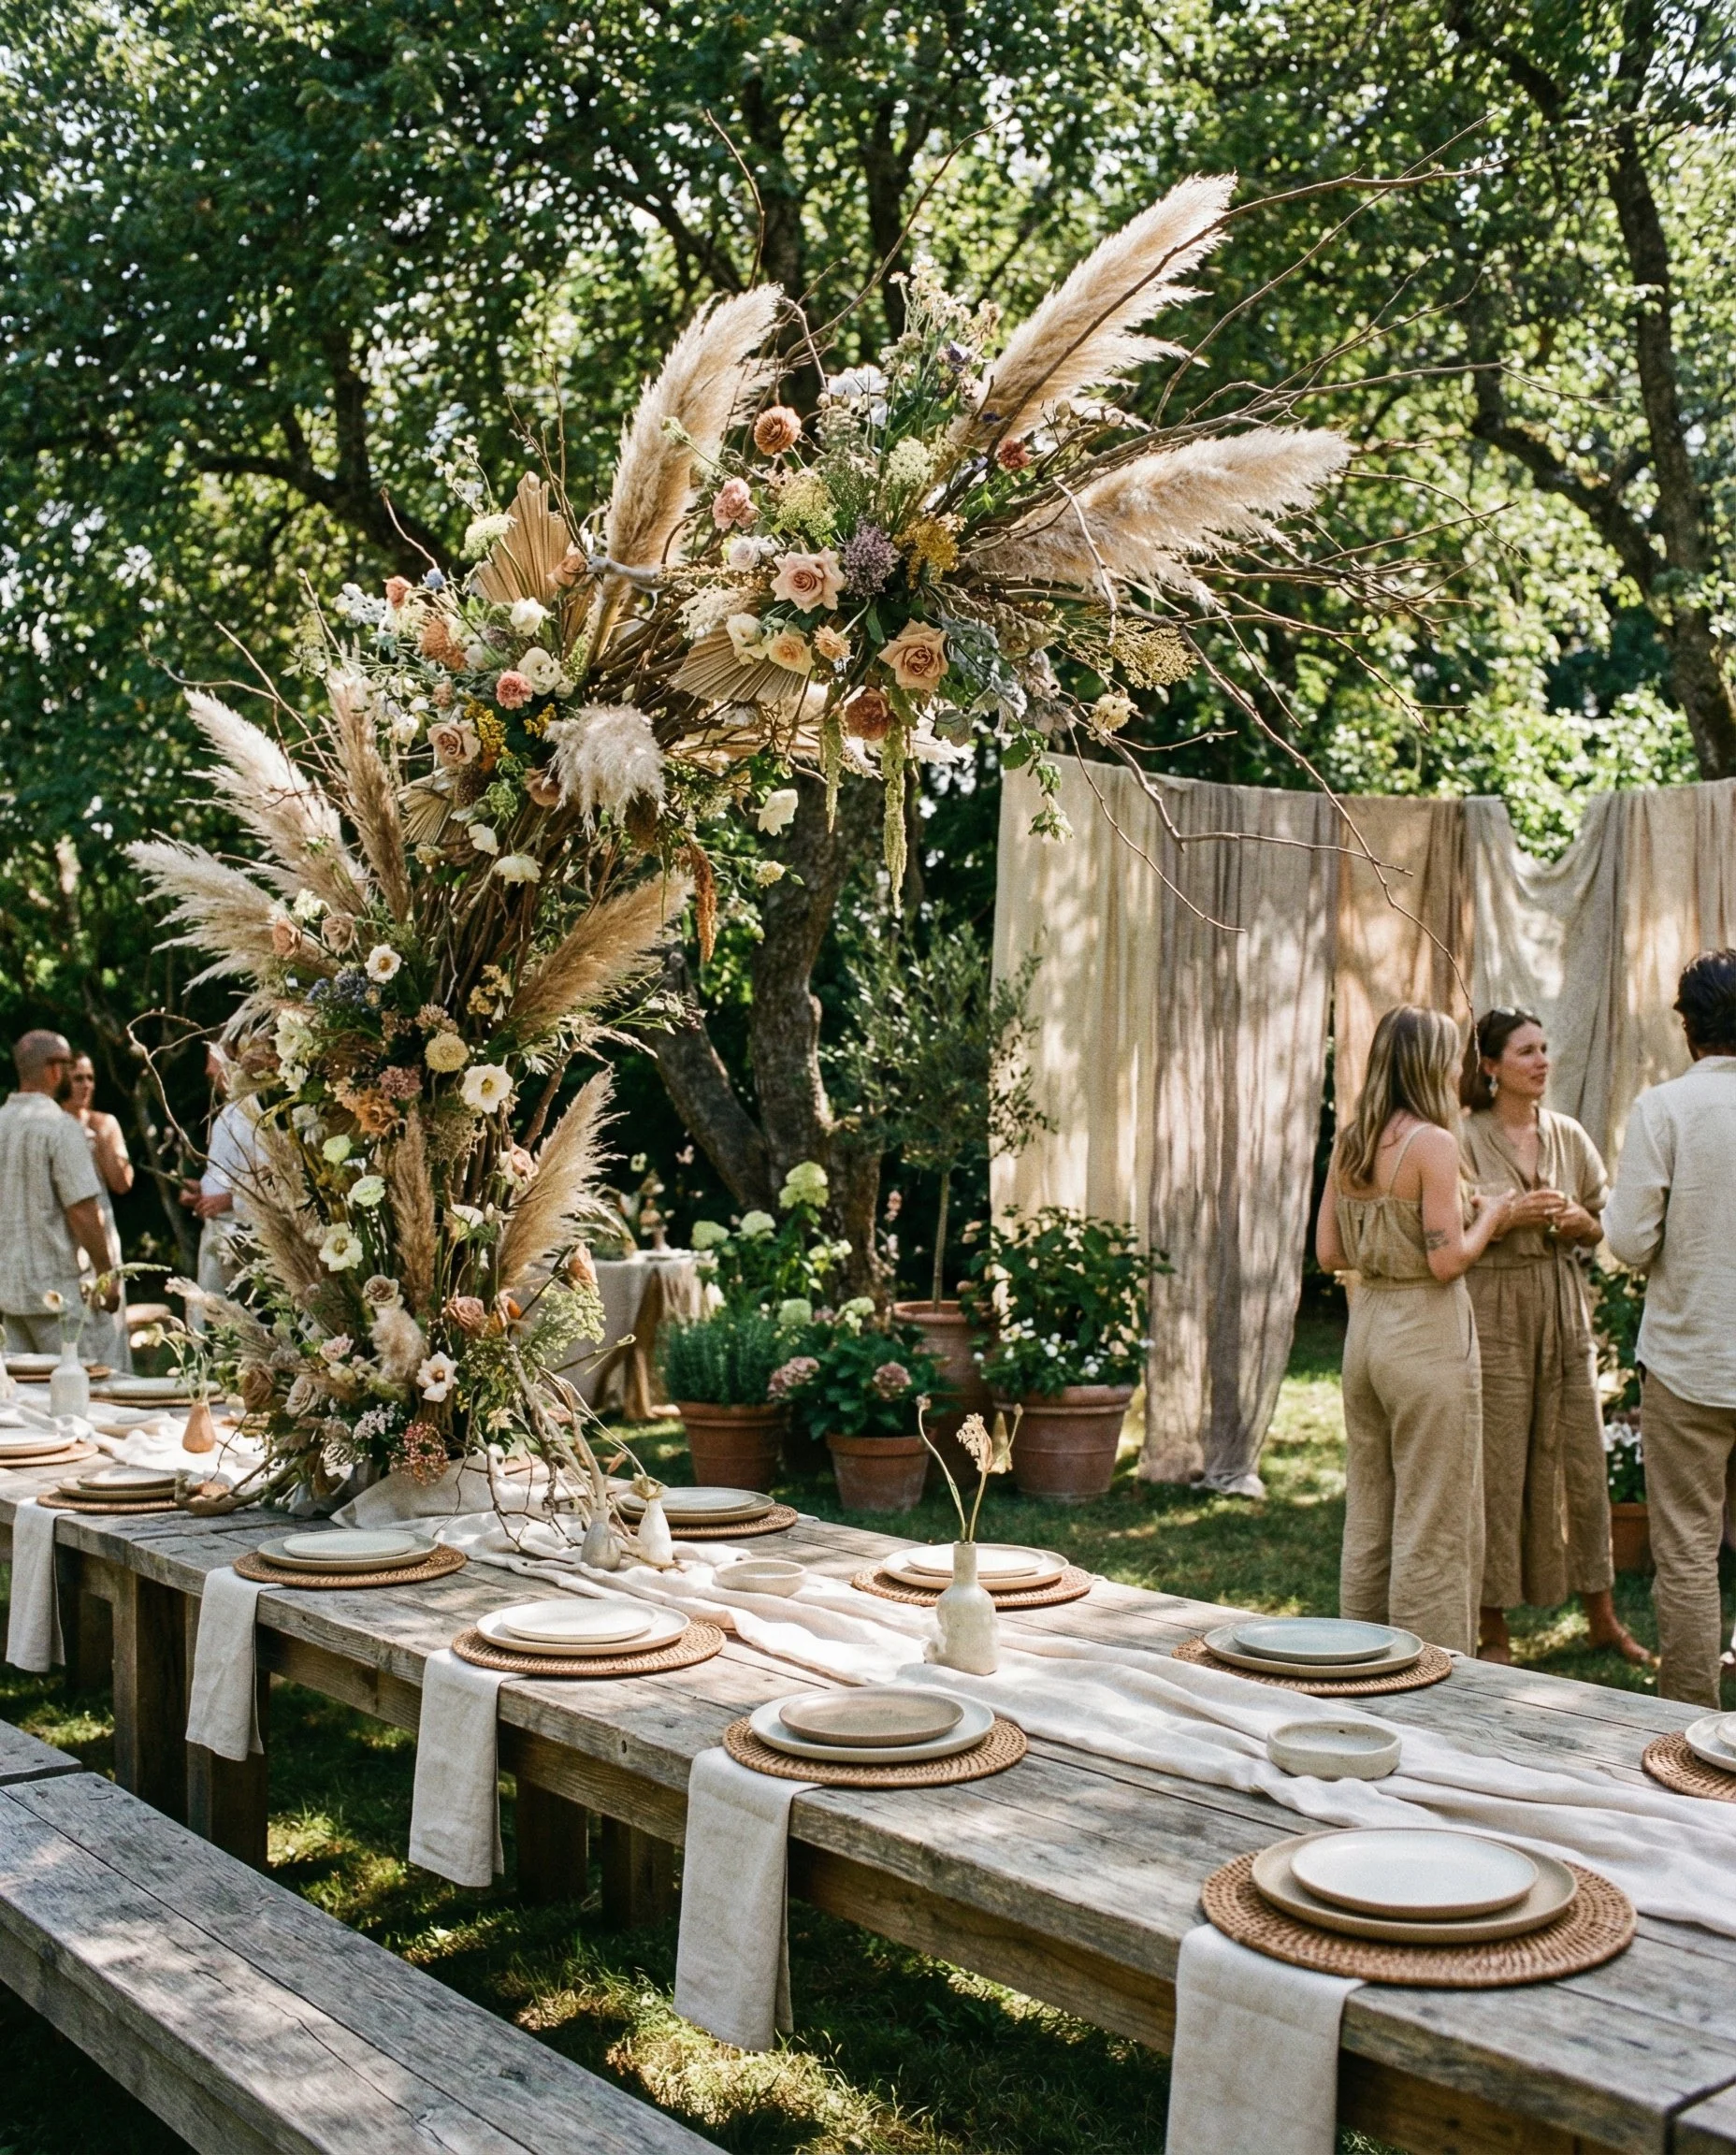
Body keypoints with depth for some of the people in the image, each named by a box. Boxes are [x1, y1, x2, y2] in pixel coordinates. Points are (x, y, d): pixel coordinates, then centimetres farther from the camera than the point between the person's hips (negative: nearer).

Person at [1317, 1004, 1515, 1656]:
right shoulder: (1432, 1142, -14)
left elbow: (1329, 1253, 8)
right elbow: (1448, 1260, -17)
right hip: (1426, 1337, -7)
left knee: (1366, 1519, 16)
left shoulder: (1349, 1142, 6)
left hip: (1365, 1327, 7)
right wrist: (1488, 1217, 0)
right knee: (1434, 1528, 3)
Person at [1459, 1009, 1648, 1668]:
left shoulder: (1569, 1137, 10)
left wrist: (1580, 1221, -5)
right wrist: (1509, 1216, -18)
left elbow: (1608, 1223, 15)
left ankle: (1602, 1615, 22)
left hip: (1565, 1314, 5)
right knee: (1496, 1470, -3)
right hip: (1494, 1314, -4)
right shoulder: (1465, 1139, -4)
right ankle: (1493, 1628, 9)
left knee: (1582, 1461, 7)